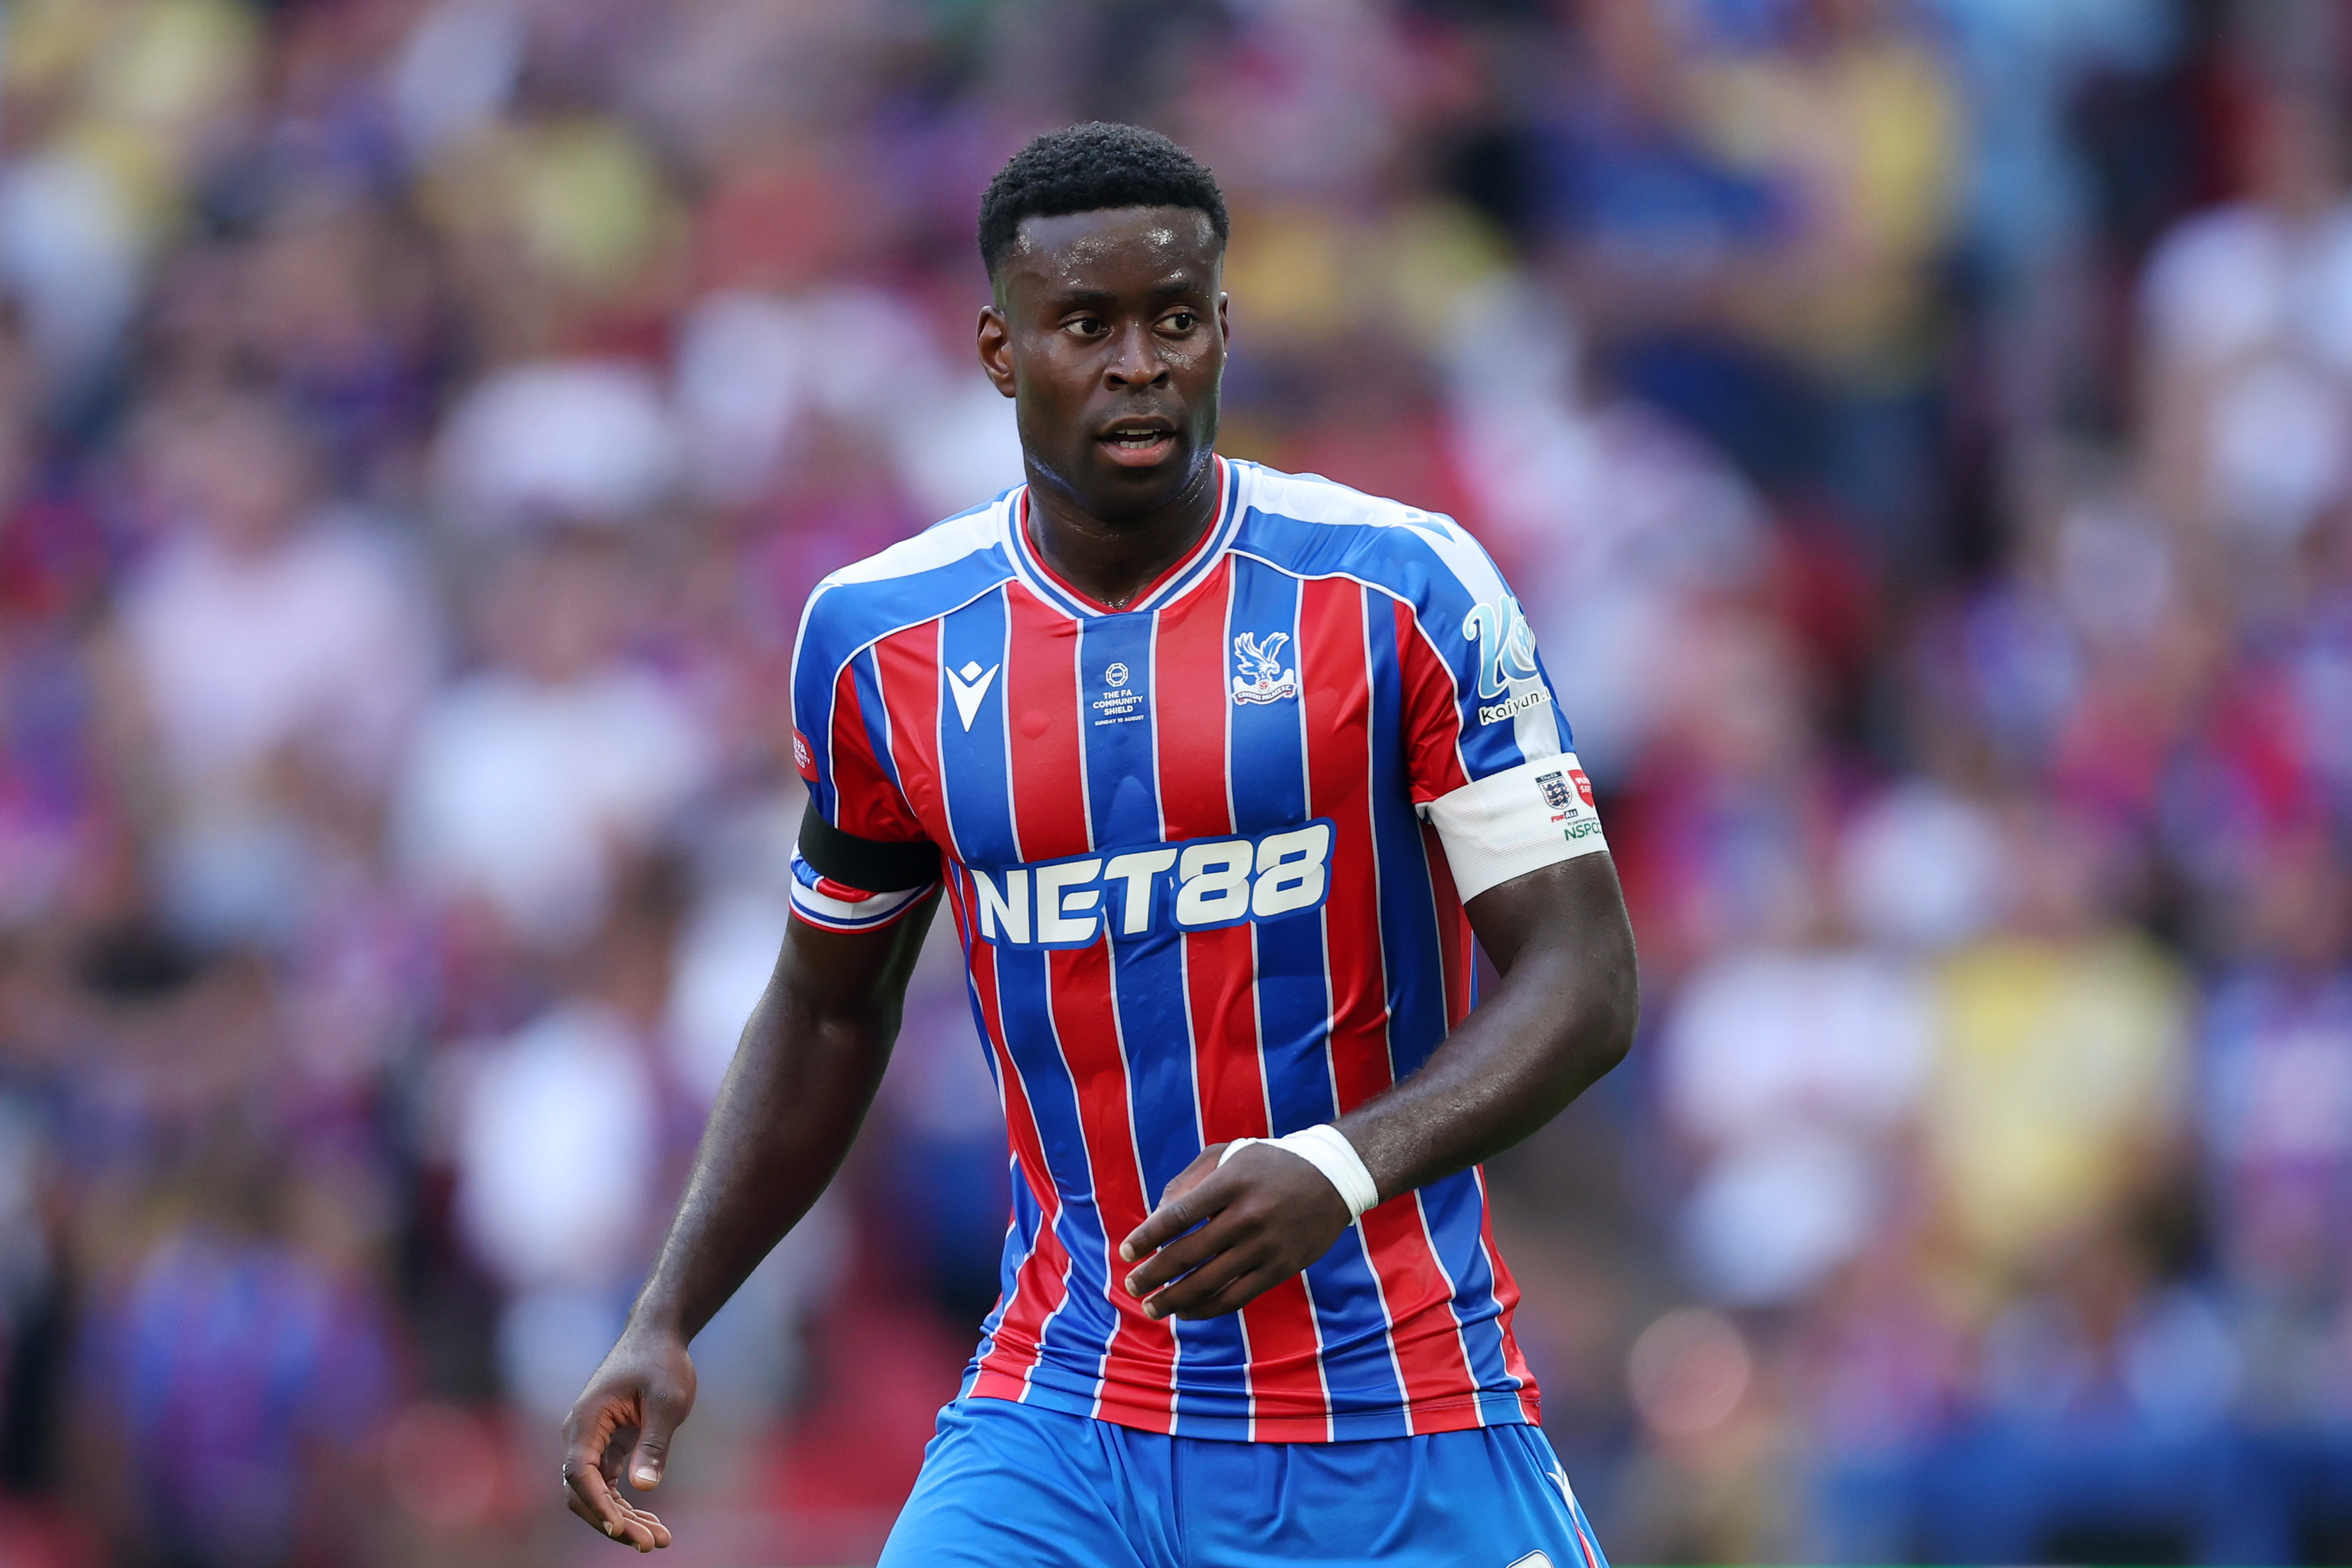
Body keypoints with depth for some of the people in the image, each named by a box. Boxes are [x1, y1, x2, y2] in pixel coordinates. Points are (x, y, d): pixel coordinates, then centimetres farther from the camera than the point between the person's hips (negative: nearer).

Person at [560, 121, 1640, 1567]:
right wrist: (666, 1324, 8)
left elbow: (1585, 976, -8)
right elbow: (828, 1011, 18)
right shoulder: (882, 642, 4)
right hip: (1065, 1420, 2)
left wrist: (1340, 1170, -25)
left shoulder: (1405, 593, -6)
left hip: (1401, 1429, -2)